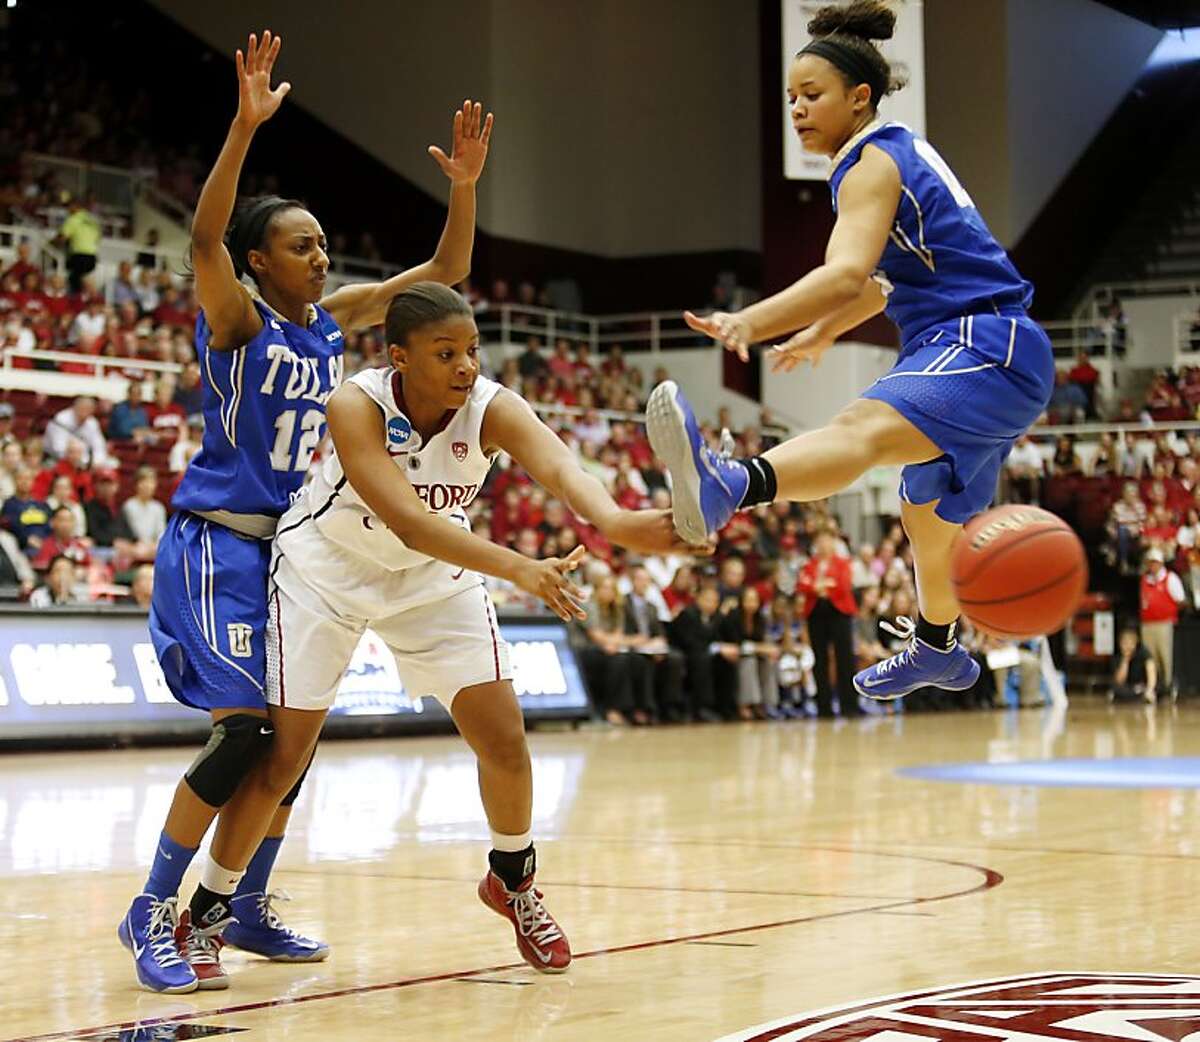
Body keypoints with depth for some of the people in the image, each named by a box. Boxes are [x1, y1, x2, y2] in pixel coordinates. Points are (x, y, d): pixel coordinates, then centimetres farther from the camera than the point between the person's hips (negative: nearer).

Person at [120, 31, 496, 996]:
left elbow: (446, 271, 8)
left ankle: (246, 907, 24)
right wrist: (246, 126, -41)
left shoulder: (335, 318, 8)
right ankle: (156, 912, -7)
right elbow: (204, 236, -31)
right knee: (250, 727, -17)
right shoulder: (235, 317, -11)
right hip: (218, 544, -8)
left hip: (294, 547, 8)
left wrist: (464, 185, -8)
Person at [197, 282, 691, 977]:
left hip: (433, 577, 3)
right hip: (328, 572, -3)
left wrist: (614, 523, -67)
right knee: (284, 757, -4)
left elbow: (558, 465, -45)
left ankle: (514, 880, 24)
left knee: (504, 737, -3)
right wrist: (517, 569, -56)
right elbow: (409, 521, -43)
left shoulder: (492, 409, -25)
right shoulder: (357, 406, -31)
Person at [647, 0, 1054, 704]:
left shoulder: (871, 163, -9)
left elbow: (847, 275, -28)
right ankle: (938, 651, 54)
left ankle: (727, 488, -69)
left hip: (983, 352, -11)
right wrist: (824, 332, 43)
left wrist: (750, 323, -40)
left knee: (861, 431, -40)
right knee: (929, 515, 30)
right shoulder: (901, 153, 21)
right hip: (983, 356, 11)